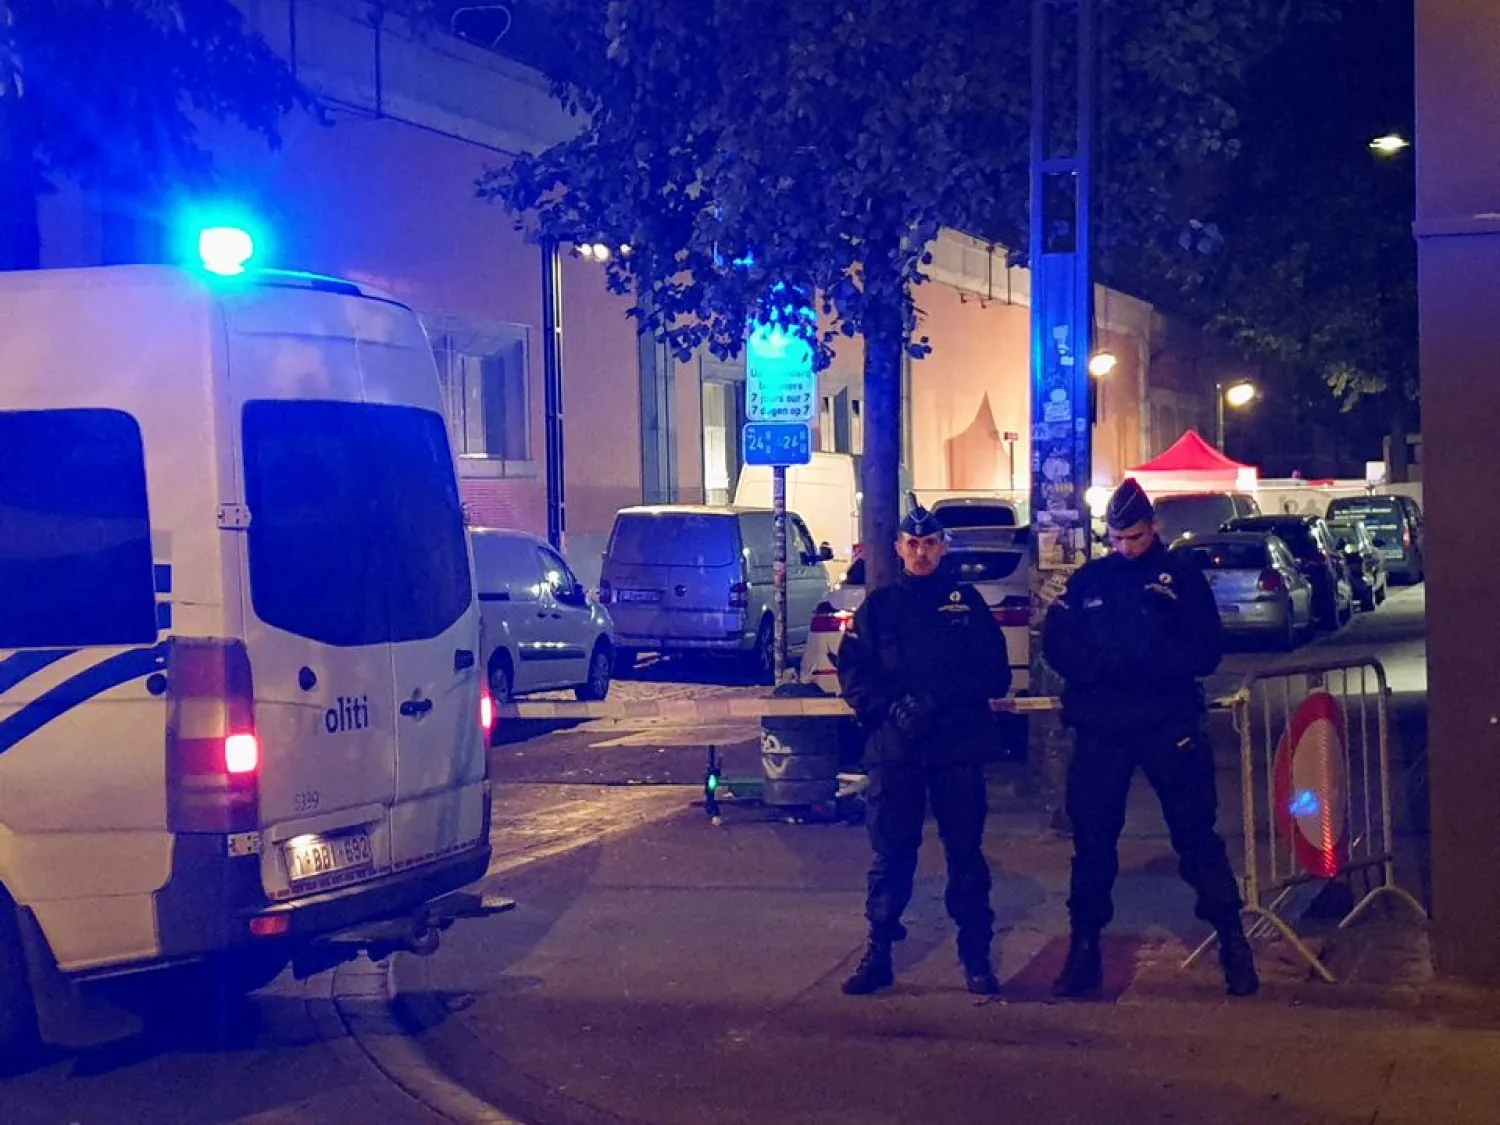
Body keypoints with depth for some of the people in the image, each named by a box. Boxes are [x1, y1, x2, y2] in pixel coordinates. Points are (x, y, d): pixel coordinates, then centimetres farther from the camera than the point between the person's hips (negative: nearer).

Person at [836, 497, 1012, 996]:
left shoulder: (966, 601, 8)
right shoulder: (878, 607, 9)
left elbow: (996, 674, 3)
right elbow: (853, 674, 3)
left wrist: (941, 698, -13)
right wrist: (893, 707, -15)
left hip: (959, 749, 0)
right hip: (893, 749, 0)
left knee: (965, 852, 4)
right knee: (890, 854, 2)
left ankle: (976, 956, 11)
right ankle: (878, 953, 11)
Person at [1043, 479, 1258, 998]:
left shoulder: (1182, 576, 1)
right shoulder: (1088, 580, 8)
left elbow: (1206, 652, -4)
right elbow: (1056, 643, 4)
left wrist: (1140, 664, -18)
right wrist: (1101, 666, -15)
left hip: (1169, 726, -3)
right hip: (1099, 730, 3)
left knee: (1196, 834, -2)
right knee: (1091, 838, 8)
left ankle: (1233, 941, 5)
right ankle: (1084, 947, 18)